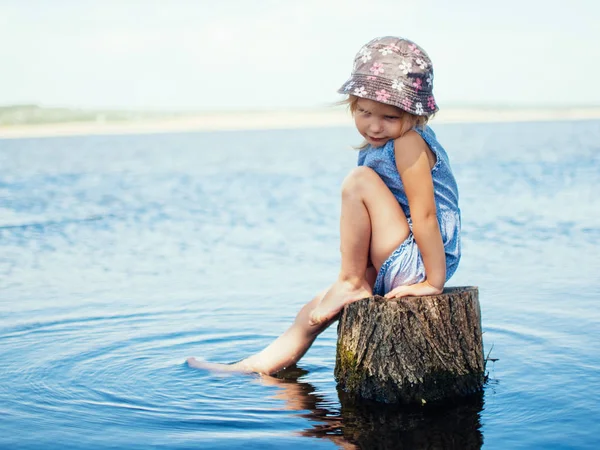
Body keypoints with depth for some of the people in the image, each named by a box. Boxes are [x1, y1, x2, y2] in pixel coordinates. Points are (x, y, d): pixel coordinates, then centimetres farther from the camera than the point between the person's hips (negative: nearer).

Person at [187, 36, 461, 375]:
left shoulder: (408, 143, -18)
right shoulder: (380, 145, 11)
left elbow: (425, 215, -21)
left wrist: (434, 282, -21)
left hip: (414, 264, -10)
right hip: (390, 269, 10)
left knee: (358, 181, -21)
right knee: (314, 312, 11)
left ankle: (349, 283, -9)